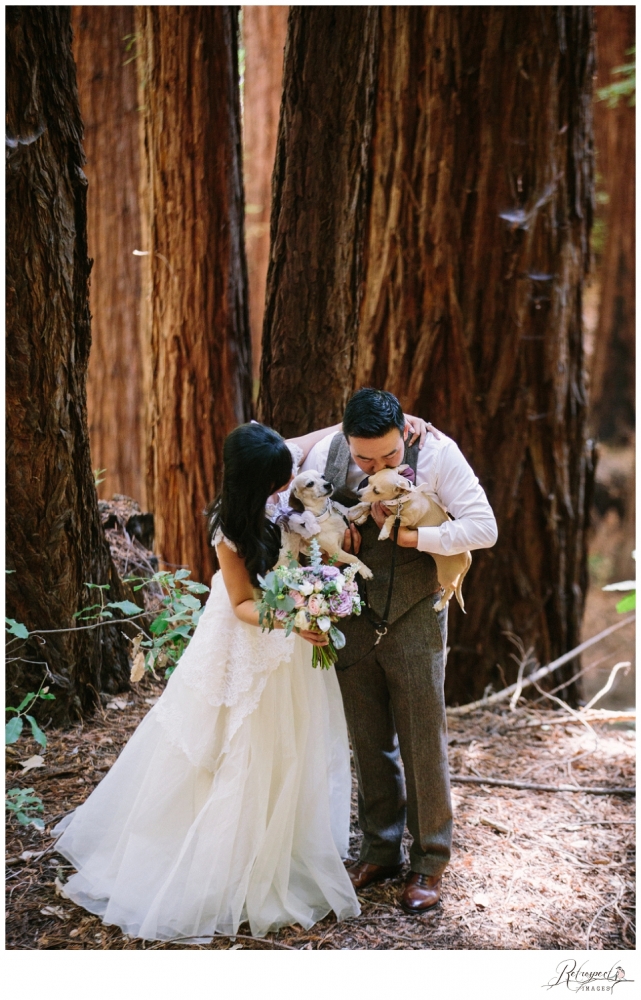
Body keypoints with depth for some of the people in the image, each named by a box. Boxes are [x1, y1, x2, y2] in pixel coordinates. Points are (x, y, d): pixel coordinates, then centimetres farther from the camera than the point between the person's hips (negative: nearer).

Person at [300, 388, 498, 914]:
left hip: (413, 618, -3)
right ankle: (380, 850, 29)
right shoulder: (326, 451, -9)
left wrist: (411, 534, -23)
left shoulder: (437, 453, -17)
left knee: (423, 741, 3)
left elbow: (483, 526, -17)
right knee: (369, 740, 13)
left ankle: (430, 862, 17)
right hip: (351, 617, 3)